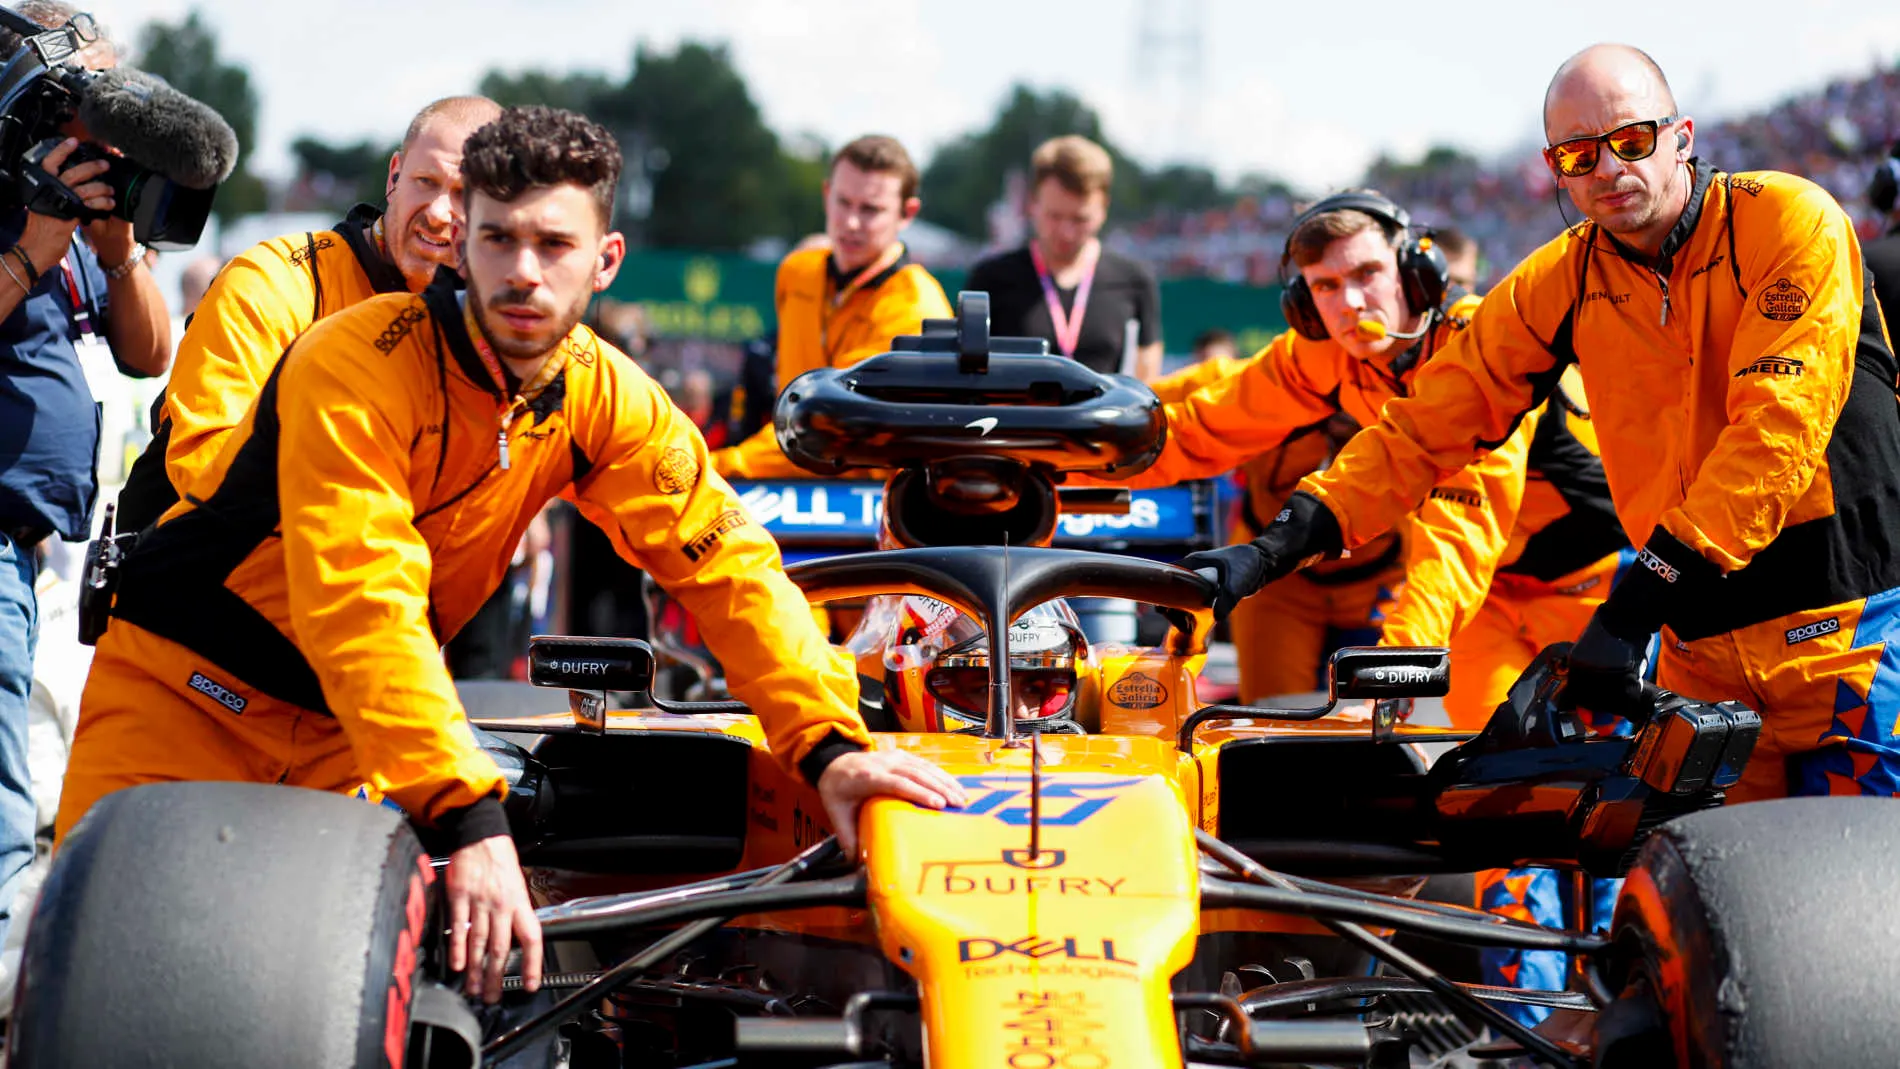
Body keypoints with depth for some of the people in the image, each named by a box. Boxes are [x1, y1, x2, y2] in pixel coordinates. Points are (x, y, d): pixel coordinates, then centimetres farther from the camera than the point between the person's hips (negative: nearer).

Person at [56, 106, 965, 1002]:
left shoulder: (604, 397, -7)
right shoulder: (355, 367, -26)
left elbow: (724, 562, -10)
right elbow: (362, 605, -35)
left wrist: (829, 745, -25)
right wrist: (467, 815, -45)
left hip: (338, 731, 5)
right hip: (187, 686, -5)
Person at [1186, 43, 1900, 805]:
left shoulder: (1788, 220, -10)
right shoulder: (1560, 285, 5)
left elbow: (1778, 427, -20)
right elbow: (1425, 426, 7)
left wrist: (1640, 600, -26)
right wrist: (1281, 546, -6)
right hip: (1703, 650, 4)